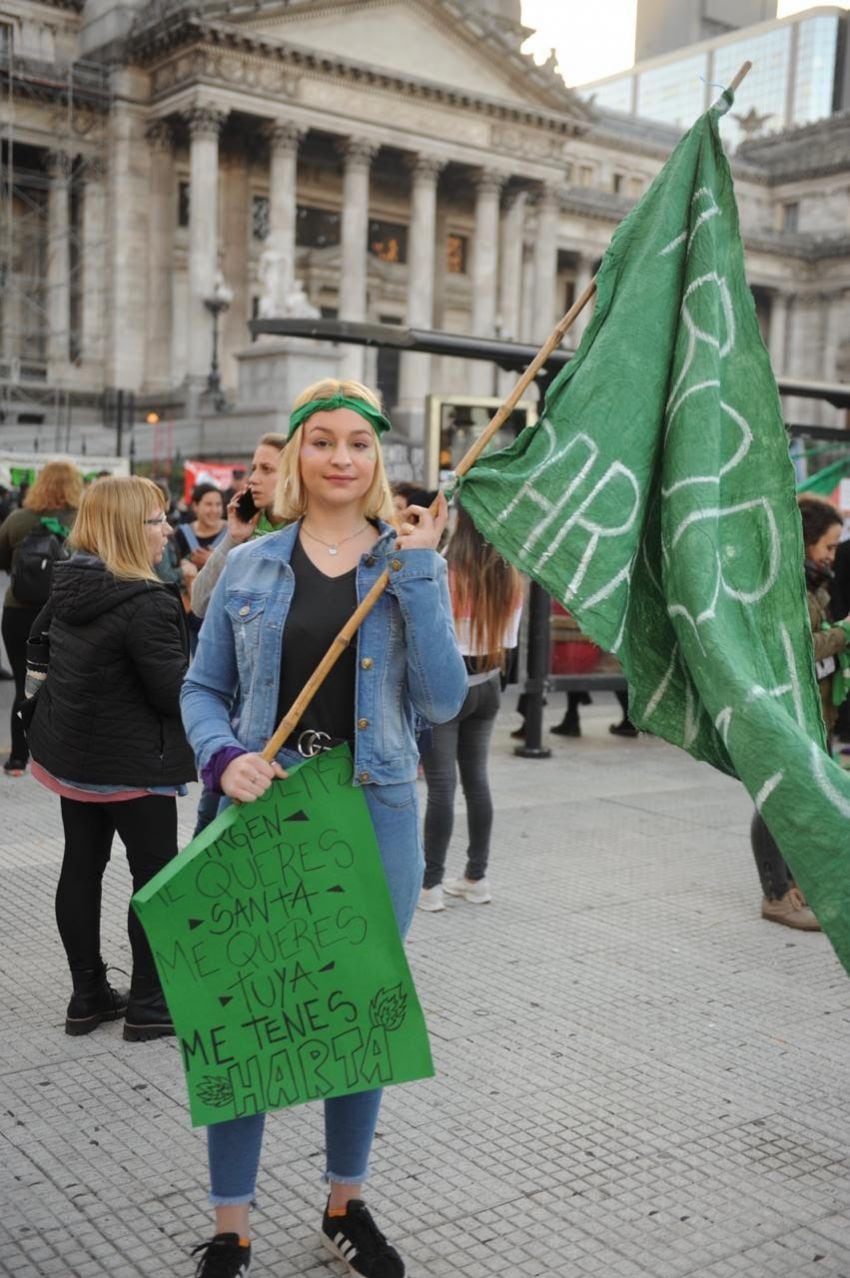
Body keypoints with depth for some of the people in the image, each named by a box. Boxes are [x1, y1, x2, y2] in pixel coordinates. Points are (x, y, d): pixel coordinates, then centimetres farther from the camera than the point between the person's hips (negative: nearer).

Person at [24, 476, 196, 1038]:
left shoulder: (67, 587, 2)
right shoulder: (147, 604, -25)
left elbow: (40, 642, 18)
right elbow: (176, 693, -22)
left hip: (71, 753, 8)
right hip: (133, 764, -8)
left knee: (82, 867, 14)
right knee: (156, 875, 5)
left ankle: (88, 994, 25)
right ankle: (148, 1003, 12)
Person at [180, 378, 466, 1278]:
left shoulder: (410, 564, 2)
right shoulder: (248, 568, 3)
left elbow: (442, 702, -7)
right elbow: (202, 690, 7)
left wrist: (417, 575, -14)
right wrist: (224, 757, -13)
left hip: (374, 816, 1)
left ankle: (346, 1206, 35)